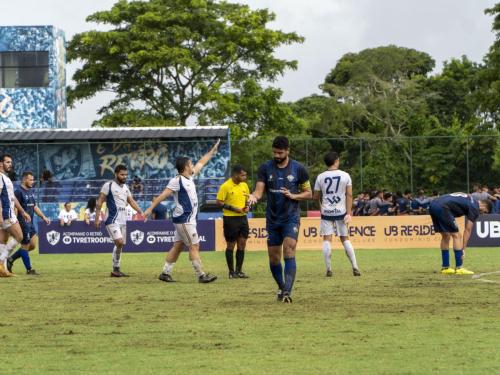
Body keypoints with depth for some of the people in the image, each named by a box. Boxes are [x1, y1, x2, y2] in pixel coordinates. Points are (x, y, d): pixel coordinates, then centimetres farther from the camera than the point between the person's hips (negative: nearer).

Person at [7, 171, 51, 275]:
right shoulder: (19, 192, -13)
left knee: (33, 245, 8)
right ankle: (29, 269, 5)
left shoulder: (30, 191, 15)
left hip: (30, 223, 9)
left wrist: (43, 217, 16)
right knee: (25, 245, -2)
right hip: (23, 223, -9)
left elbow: (34, 206, 23)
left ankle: (11, 259, 20)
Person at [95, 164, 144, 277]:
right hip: (112, 220, -8)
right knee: (119, 242, -20)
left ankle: (116, 270, 15)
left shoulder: (125, 187, 15)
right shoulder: (108, 185, -6)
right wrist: (97, 218, -12)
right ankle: (115, 270, -13)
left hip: (123, 220, 8)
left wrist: (141, 212, 2)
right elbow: (100, 202, -6)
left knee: (121, 245, 7)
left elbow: (131, 201, 17)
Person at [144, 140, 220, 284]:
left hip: (187, 219, 9)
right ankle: (201, 275, -8)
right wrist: (150, 208, -20)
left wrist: (212, 151, 33)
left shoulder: (189, 177, 13)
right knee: (194, 246, -9)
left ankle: (165, 272, 10)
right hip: (184, 219, -9)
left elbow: (201, 163, 27)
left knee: (178, 246, 8)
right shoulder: (177, 181, -13)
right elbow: (163, 195, -16)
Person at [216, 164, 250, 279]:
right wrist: (233, 208, -18)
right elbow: (219, 202, -11)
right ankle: (231, 272, 9)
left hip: (242, 218, 6)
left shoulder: (244, 185, 8)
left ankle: (239, 271, 14)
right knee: (230, 245, 2)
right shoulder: (225, 186, -11)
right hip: (230, 219, -6)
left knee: (242, 244, 5)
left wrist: (246, 207, -1)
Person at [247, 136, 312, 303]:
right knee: (273, 257, 6)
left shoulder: (298, 168, -2)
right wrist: (253, 196, -29)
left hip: (291, 218, -3)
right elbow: (259, 190, -5)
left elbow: (308, 193, 5)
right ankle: (281, 287, 28)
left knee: (289, 251, -19)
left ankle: (287, 291, -25)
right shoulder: (265, 168, 1)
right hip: (272, 219, 3)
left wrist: (293, 195, -14)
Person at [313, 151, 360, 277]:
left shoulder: (320, 177, -2)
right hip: (341, 211, 1)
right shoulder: (345, 176, -2)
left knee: (327, 239, 2)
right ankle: (355, 268, 6)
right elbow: (349, 195, -5)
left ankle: (329, 269, -3)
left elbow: (316, 197, 4)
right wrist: (349, 213, -4)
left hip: (326, 212, -1)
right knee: (345, 239, 9)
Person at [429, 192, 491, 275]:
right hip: (442, 208, -9)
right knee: (457, 236, 0)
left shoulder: (469, 200, 28)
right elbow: (467, 230, 3)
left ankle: (445, 267, 21)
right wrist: (463, 249, 6)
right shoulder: (475, 207, 3)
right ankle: (459, 268, 0)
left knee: (445, 236, 19)